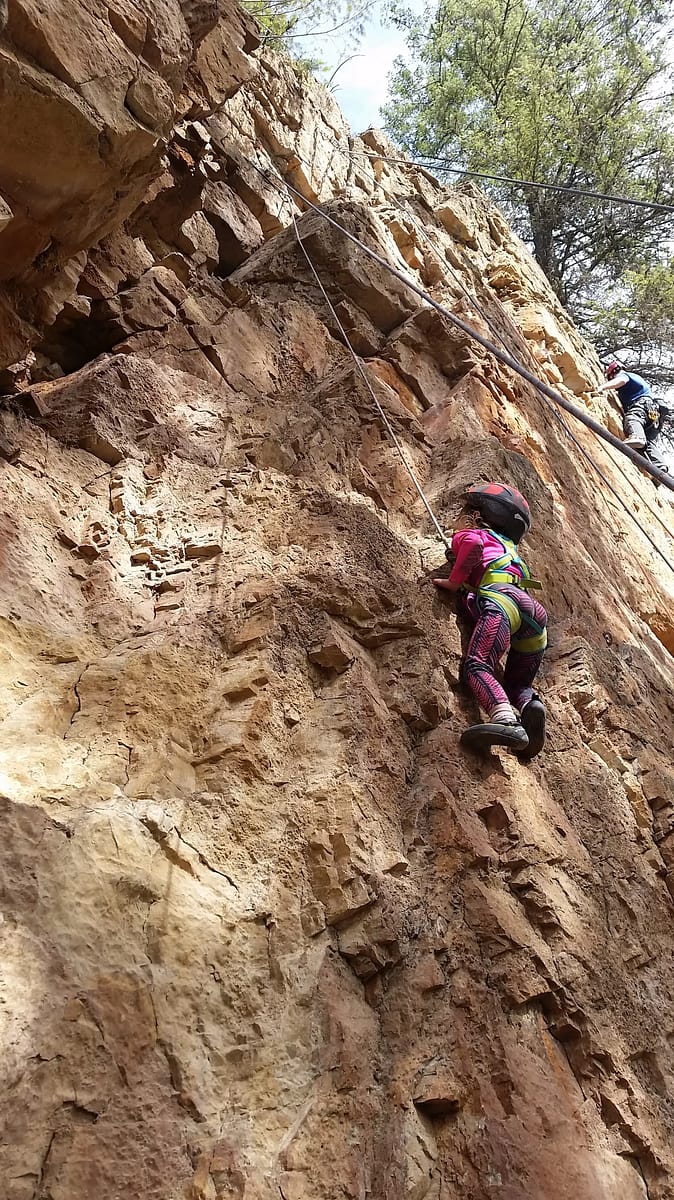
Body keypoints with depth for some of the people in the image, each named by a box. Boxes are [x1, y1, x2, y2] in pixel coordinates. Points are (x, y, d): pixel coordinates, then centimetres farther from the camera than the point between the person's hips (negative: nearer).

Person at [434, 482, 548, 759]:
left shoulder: (467, 535, 18)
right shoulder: (508, 547, 42)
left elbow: (474, 544, -4)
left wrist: (454, 582, 5)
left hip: (501, 599, -7)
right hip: (535, 611, 7)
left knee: (477, 665, -24)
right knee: (517, 684, 14)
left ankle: (505, 720, -51)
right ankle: (531, 706, -22)